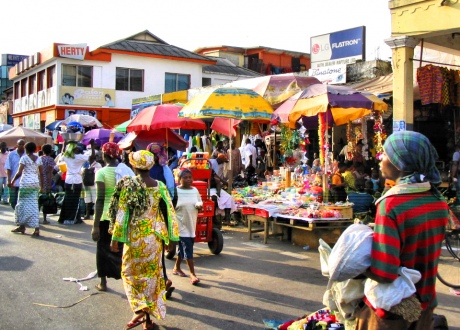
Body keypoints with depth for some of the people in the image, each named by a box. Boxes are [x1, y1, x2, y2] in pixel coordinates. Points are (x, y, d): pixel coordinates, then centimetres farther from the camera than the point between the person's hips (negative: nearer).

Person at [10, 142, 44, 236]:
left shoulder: (24, 158, -6)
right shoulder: (38, 159, 9)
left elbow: (19, 173, -10)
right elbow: (41, 174, 10)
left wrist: (13, 181, 4)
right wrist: (41, 186, 16)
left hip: (25, 183, -5)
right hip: (35, 183, 5)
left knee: (22, 204, 9)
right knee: (33, 205, 4)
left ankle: (22, 226, 18)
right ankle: (36, 228, -7)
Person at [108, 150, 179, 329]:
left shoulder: (129, 185, -10)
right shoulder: (160, 186, 0)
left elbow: (121, 213, -10)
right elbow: (170, 213, 0)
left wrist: (115, 238, -4)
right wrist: (170, 238, 8)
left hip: (135, 236, -3)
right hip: (154, 237, 3)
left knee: (131, 272, 12)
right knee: (152, 273, 12)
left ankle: (140, 309, -5)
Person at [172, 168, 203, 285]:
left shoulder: (195, 190, 7)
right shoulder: (175, 191, -10)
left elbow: (199, 203, 13)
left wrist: (199, 205, -10)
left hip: (191, 225, 6)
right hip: (181, 225, -6)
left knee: (183, 248, 16)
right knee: (188, 249, -8)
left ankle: (176, 268, 34)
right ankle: (192, 274, -4)